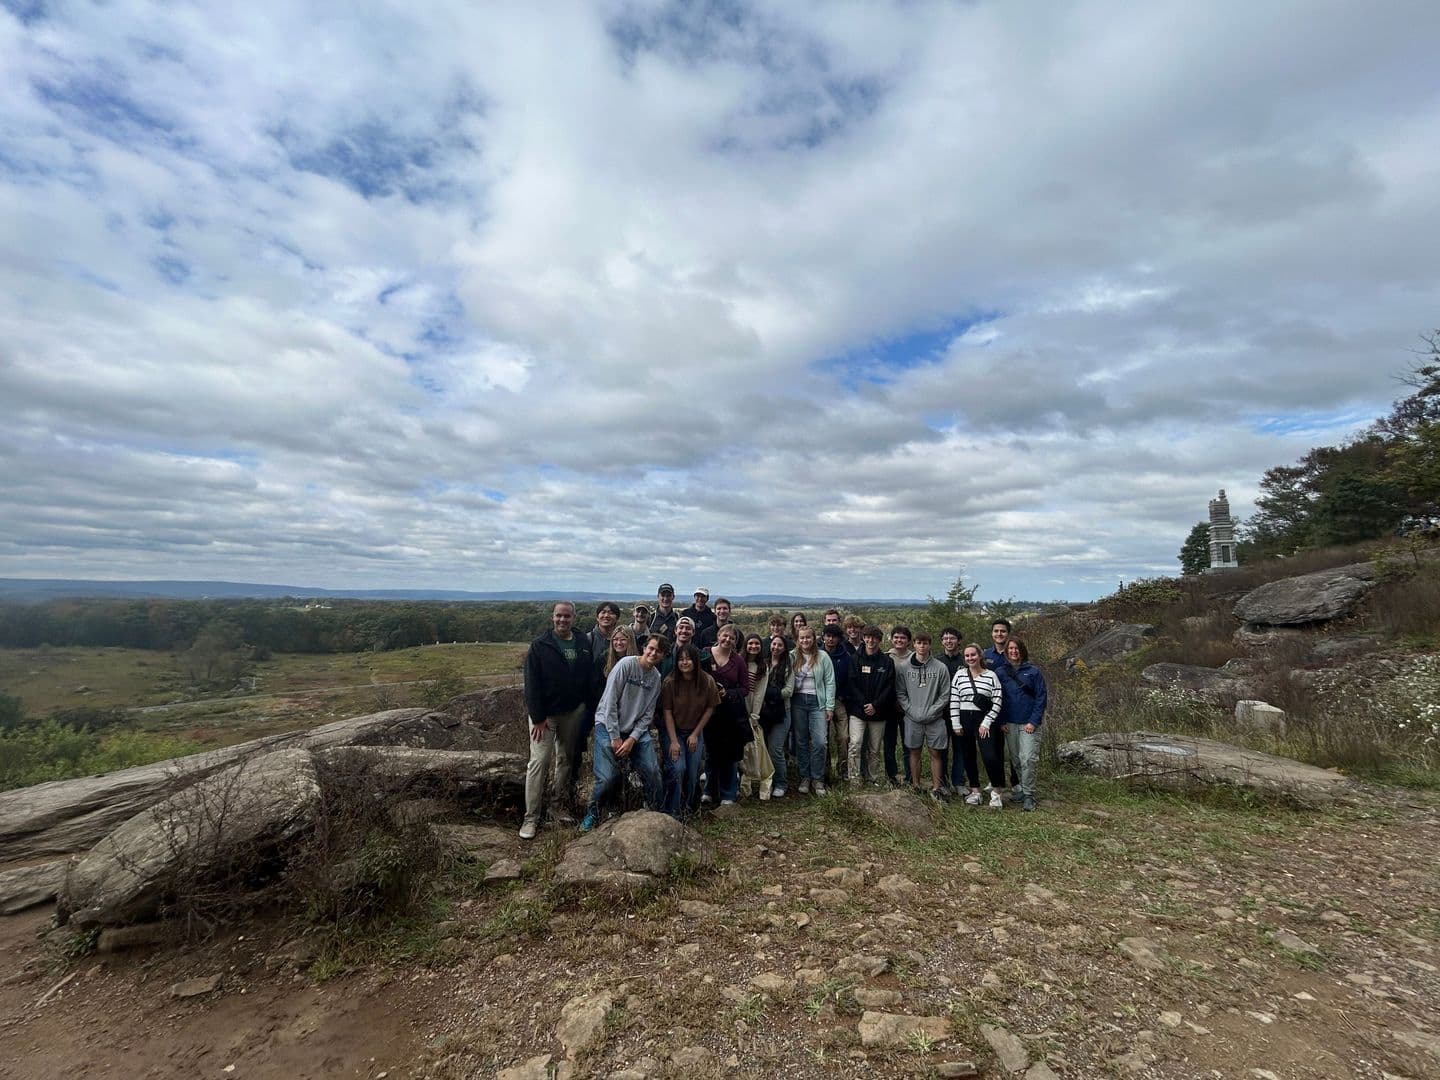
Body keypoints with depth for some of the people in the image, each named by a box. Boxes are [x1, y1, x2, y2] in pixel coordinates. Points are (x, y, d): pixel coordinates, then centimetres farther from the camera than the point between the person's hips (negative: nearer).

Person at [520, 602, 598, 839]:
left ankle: (562, 806, 26)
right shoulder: (540, 645, -9)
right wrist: (538, 718, -15)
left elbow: (590, 678, 7)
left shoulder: (584, 643, 2)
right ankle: (531, 817, 4)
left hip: (574, 712, 4)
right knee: (539, 762, -5)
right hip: (544, 714, -4)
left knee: (566, 760, 13)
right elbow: (531, 684, -11)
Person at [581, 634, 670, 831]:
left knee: (652, 771, -4)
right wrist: (615, 737, -14)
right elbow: (610, 702, -15)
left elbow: (648, 714, 3)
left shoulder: (656, 678, 2)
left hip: (636, 730, 5)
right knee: (607, 777, -13)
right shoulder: (626, 664, -15)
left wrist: (632, 739, -10)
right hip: (608, 726, -5)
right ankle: (592, 814, 15)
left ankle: (655, 813, 21)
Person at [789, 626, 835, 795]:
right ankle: (805, 777, 21)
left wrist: (830, 706, -3)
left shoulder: (822, 656, -1)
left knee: (819, 742, -5)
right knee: (801, 741, 9)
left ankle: (818, 779, 10)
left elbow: (830, 682, 0)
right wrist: (787, 704, -8)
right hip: (798, 701, 2)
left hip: (817, 702, -1)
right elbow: (787, 680, 1)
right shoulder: (792, 656, 1)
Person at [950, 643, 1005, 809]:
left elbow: (997, 702, -3)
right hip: (964, 720, 2)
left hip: (984, 721, -2)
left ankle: (995, 792, 8)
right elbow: (954, 700, 2)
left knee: (989, 756, -12)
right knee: (968, 757, 8)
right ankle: (975, 791, 23)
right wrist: (956, 724, -2)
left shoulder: (991, 675, 0)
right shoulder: (959, 674, 4)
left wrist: (986, 723, -9)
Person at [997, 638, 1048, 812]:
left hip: (1029, 724, -2)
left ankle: (1028, 796, 2)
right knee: (1015, 760, 9)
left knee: (1028, 760, -8)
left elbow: (1041, 697, -3)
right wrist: (1001, 722, -2)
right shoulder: (999, 672, 5)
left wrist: (1034, 721, -9)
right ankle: (1018, 789, 24)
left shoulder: (1033, 671, -1)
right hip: (1009, 724, 3)